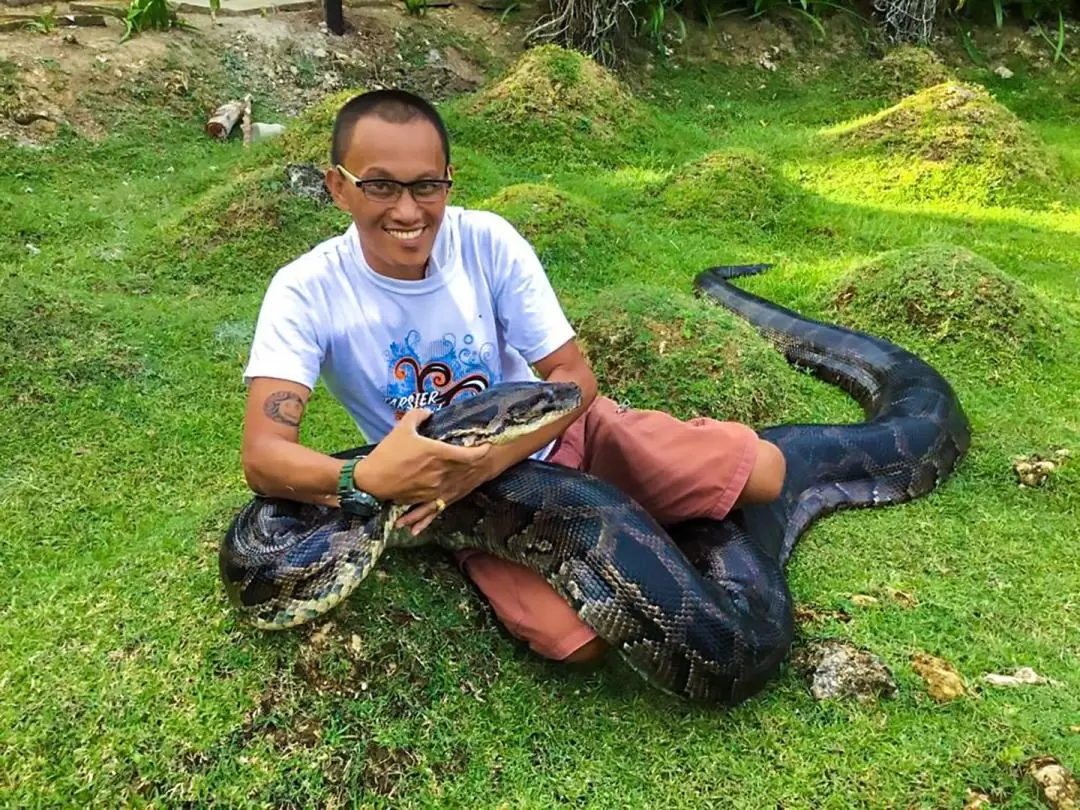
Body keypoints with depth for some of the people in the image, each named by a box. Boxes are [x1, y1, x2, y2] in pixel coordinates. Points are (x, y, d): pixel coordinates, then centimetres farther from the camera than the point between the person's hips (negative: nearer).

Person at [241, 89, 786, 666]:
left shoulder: (488, 241, -14)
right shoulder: (306, 292, -17)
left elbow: (574, 377, -13)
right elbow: (262, 456, -24)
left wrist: (486, 460, -30)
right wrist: (365, 481, -45)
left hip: (556, 427, 2)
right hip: (471, 495, -1)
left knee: (762, 470, -13)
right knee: (580, 640, -25)